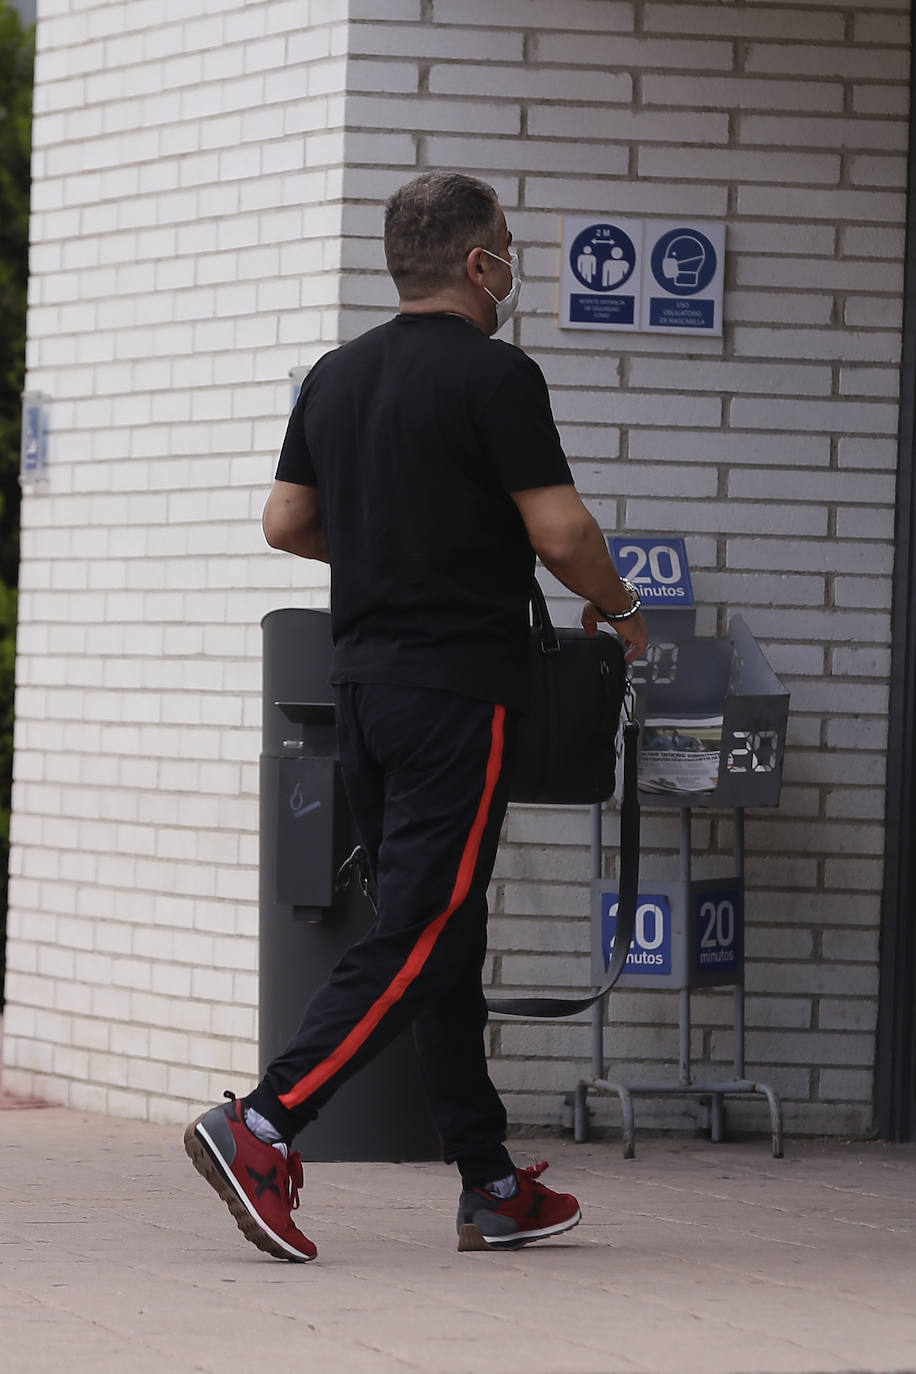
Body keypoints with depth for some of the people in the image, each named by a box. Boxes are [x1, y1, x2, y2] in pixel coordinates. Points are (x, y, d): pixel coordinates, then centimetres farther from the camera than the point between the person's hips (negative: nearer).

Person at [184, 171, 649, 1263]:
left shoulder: (335, 377, 11)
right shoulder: (495, 376, -11)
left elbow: (287, 523, 16)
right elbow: (559, 530, -13)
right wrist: (616, 609, 5)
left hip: (362, 680, 8)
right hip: (457, 690, -8)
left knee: (443, 935, 10)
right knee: (416, 937, -9)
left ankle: (492, 1187, 13)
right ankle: (262, 1128, -20)